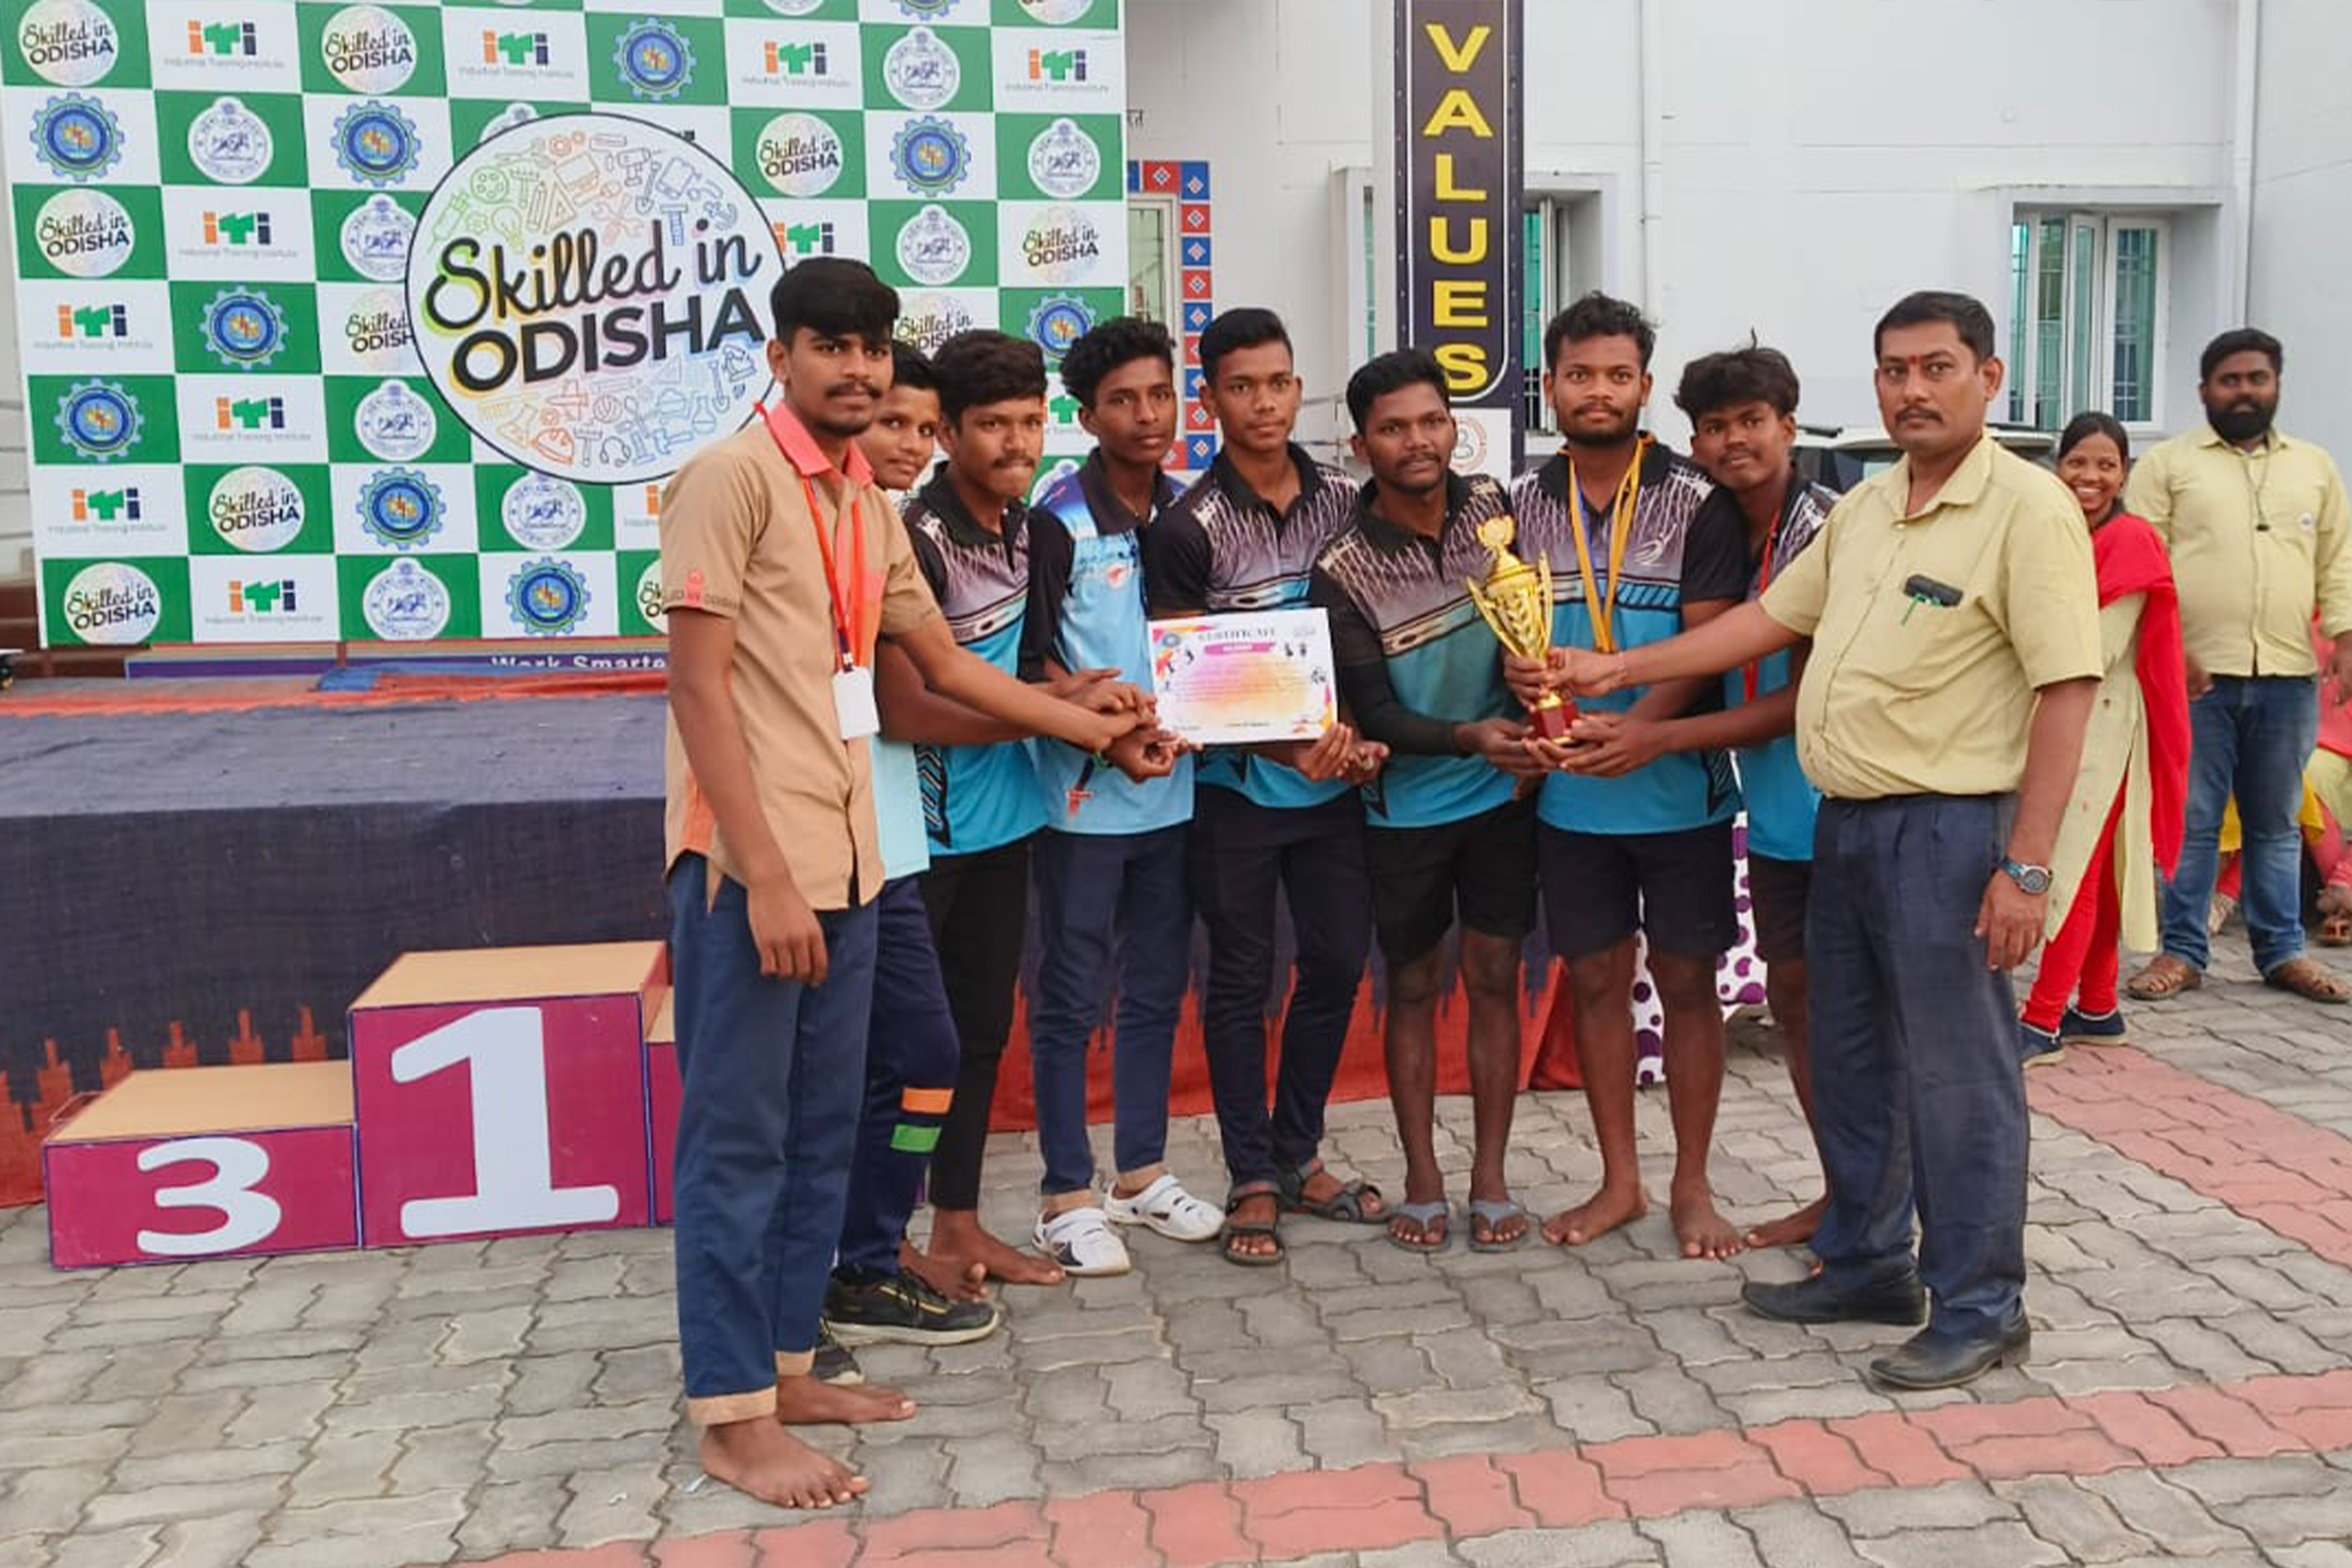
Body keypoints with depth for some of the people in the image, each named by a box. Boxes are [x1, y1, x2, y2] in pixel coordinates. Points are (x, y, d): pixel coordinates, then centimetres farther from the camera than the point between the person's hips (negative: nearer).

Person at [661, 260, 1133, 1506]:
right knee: (739, 1139, -1)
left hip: (843, 856, 8)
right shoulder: (731, 477, -9)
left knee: (822, 1132, 13)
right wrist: (763, 873, -20)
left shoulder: (869, 506, 15)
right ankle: (734, 1416, 9)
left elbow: (948, 668, 23)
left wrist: (1097, 728, 25)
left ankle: (786, 1364, 26)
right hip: (750, 861, -8)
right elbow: (700, 687, -15)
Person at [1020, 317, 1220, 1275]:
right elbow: (1036, 664, -11)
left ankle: (1143, 1174, 28)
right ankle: (1068, 1198, 13)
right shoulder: (1058, 522, -9)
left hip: (1171, 793, 6)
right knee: (1072, 998, 3)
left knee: (1157, 989, 14)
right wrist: (1111, 735, -24)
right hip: (1084, 797, -6)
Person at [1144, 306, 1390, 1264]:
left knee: (1339, 962, 10)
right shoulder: (1189, 529, -9)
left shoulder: (1346, 503, 5)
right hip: (1237, 790, -4)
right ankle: (1253, 1179, 19)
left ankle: (1297, 1155, 28)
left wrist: (1364, 735, -4)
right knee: (1241, 979, 6)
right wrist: (1281, 746, -20)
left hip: (1335, 784, 4)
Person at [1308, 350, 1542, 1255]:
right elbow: (1374, 714, -15)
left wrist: (1528, 735, -3)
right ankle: (1422, 1183, 20)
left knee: (1494, 978, 7)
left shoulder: (1492, 508, -4)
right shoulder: (1344, 574, -14)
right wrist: (1470, 737, -31)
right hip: (1407, 808, -2)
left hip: (1503, 794, 2)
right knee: (1413, 989, 8)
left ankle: (1490, 1179, 18)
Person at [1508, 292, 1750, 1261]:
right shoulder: (1522, 506, 6)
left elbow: (1711, 640, -11)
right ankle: (1620, 1182, 24)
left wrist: (1643, 726, -26)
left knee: (1686, 982, 6)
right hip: (1570, 790, 3)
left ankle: (1692, 1186, 20)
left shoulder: (1695, 504, -4)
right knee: (1595, 981, 10)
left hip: (1679, 785, -3)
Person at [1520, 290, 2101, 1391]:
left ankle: (1979, 1311, 15)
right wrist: (1612, 672, 16)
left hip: (1951, 826, -8)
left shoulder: (2026, 508, -12)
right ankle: (1866, 1266, 33)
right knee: (1850, 1061, 17)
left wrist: (2027, 865, -21)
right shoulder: (1862, 511, 13)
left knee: (1958, 1076, 0)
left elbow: (2067, 689, -17)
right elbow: (1769, 619, 19)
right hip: (1844, 822, 8)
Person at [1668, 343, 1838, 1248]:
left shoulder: (1827, 530, -17)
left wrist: (1660, 739, -19)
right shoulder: (1722, 535, 6)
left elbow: (1801, 702, -18)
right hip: (1776, 809, 8)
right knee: (1793, 994, 14)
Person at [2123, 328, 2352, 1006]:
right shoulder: (2167, 463, 4)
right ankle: (2182, 951, 9)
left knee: (2277, 823, 11)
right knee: (2191, 821, 1)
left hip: (2288, 677, 3)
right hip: (2196, 674, -3)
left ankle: (2282, 951, 19)